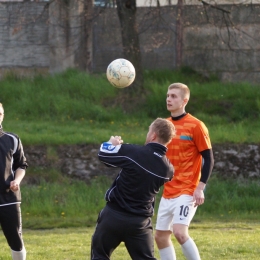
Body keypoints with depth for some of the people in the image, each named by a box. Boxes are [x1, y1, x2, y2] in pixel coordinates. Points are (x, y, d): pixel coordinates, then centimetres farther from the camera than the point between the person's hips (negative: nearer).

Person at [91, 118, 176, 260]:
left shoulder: (132, 152, -18)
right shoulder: (167, 168, -3)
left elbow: (103, 155, -5)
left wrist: (112, 144, 19)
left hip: (114, 216, -3)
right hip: (141, 222, 3)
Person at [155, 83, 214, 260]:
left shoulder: (195, 126, -10)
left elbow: (208, 159, -10)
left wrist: (200, 188, -16)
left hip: (187, 191, -8)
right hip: (168, 192, 8)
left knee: (180, 232, -22)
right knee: (160, 235, 7)